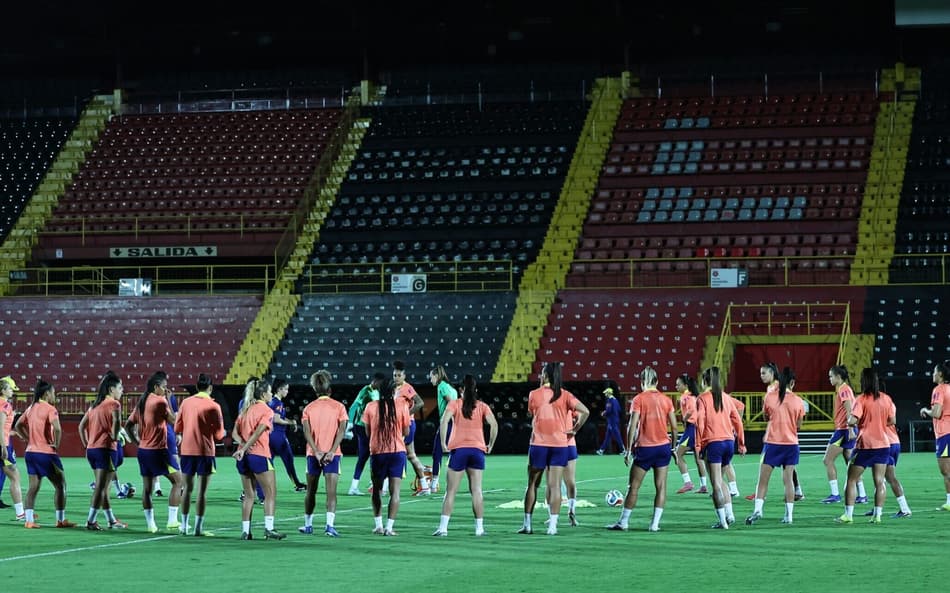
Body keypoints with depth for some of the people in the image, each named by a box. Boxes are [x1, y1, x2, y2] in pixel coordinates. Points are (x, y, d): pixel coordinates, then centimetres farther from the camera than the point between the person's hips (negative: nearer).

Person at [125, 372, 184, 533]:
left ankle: (150, 524, 9)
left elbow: (128, 425, 13)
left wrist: (137, 441, 14)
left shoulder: (141, 402, 11)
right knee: (178, 481, 2)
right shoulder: (160, 401, -12)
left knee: (147, 488, 9)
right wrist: (168, 400, -5)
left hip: (143, 450, 8)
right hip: (158, 450, -8)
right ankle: (172, 520, -4)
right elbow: (173, 421, -9)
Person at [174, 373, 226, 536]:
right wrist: (224, 432, 16)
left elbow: (177, 428, 8)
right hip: (205, 452, -4)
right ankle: (198, 527, 1)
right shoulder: (213, 406, -8)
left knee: (188, 488, 12)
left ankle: (184, 526, 14)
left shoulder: (186, 402, 2)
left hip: (186, 450, 4)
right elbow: (218, 435, -6)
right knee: (202, 491, 1)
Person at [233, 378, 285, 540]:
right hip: (259, 455, -7)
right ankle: (269, 528, -10)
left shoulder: (245, 410, 15)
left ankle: (245, 531, 7)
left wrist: (243, 445, -7)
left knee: (249, 495, 12)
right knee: (271, 493, 0)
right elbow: (258, 432, -18)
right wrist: (244, 448, -20)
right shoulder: (267, 411, -5)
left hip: (243, 456, 7)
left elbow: (235, 433, 7)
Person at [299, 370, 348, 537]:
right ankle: (330, 525, -20)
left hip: (313, 454, 2)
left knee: (311, 491, 14)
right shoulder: (338, 407, 1)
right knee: (331, 491, -7)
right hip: (332, 453, -2)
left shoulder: (309, 408, 5)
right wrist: (331, 452, -13)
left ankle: (308, 525, 22)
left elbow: (307, 432, -6)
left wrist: (317, 452, -11)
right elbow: (342, 430, -10)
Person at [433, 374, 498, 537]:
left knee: (451, 491, 2)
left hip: (458, 450, -1)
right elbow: (494, 424, -5)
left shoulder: (454, 404, 3)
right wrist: (490, 445, 4)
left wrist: (443, 443, -9)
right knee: (476, 490, 3)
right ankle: (479, 528, 0)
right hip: (477, 450, 1)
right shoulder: (482, 406, 7)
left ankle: (443, 527, -4)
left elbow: (444, 421, -13)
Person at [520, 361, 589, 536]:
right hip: (560, 444, 0)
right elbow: (585, 412, -10)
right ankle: (552, 525, -5)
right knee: (555, 486, 1)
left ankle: (527, 524, 11)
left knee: (532, 485, 10)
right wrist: (575, 429, 1)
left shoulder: (534, 394, -2)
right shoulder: (565, 395, -1)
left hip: (538, 444, 0)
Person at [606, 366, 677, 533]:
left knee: (633, 486, 5)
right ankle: (655, 524, 2)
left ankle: (623, 522, 9)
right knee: (661, 486, 6)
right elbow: (674, 427, 5)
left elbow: (632, 426, -11)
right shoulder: (666, 400, 4)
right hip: (663, 447, 3)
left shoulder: (639, 399, -6)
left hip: (644, 448, -3)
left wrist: (629, 449, -6)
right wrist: (673, 446, 16)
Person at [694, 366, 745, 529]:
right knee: (720, 481, 19)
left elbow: (700, 423, -10)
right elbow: (738, 421, 13)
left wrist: (698, 446, -9)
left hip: (713, 443, -5)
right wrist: (741, 444, 18)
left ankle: (722, 521, -6)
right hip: (729, 442, 5)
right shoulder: (726, 397, 12)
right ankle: (729, 514, 8)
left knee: (716, 484, -3)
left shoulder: (702, 398, -3)